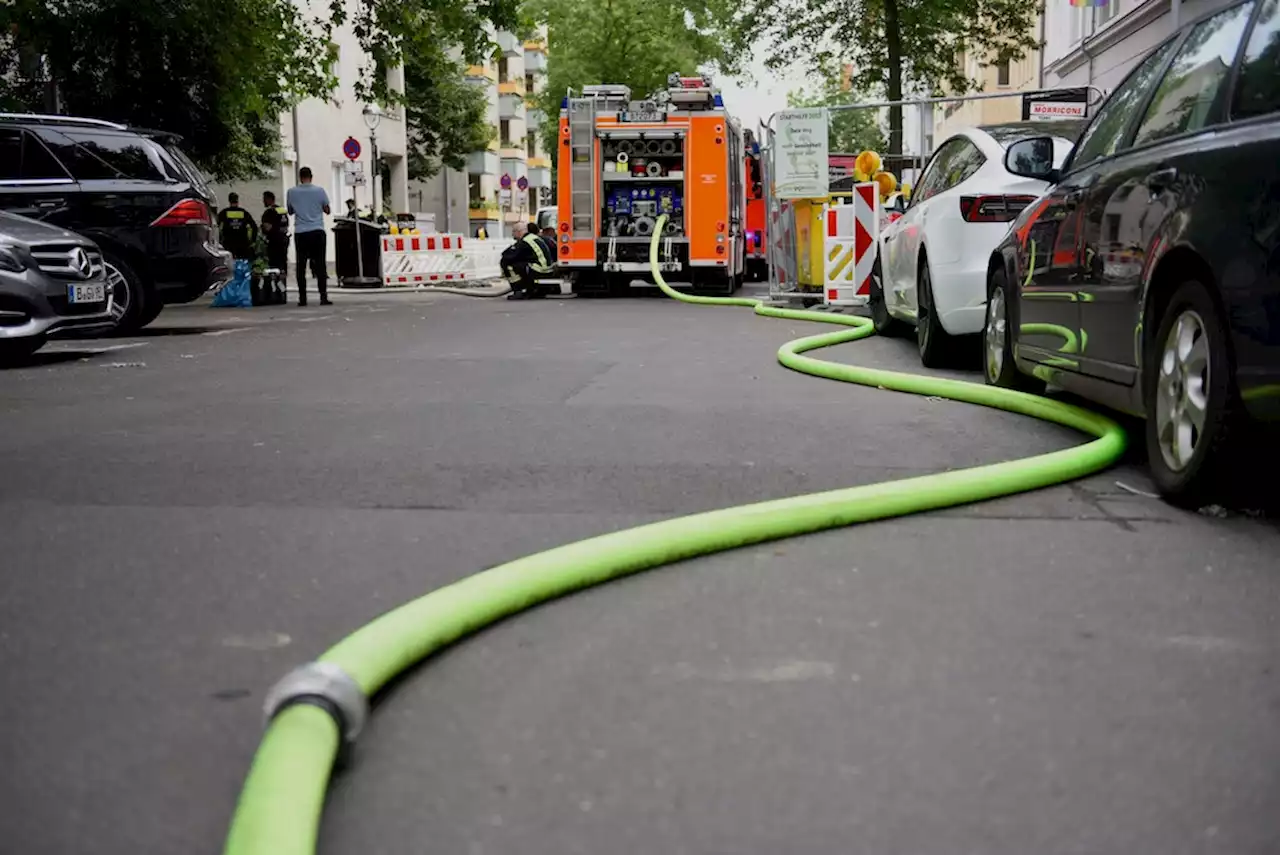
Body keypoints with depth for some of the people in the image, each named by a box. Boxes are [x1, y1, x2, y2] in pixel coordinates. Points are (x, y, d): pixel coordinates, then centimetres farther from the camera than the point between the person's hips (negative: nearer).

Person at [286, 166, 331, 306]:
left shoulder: (292, 192, 1)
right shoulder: (319, 190, -1)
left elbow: (290, 211, 14)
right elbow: (327, 210, 8)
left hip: (300, 233, 1)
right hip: (317, 232, -1)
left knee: (301, 266, 6)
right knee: (320, 264, 1)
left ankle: (302, 298, 5)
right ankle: (323, 297, -6)